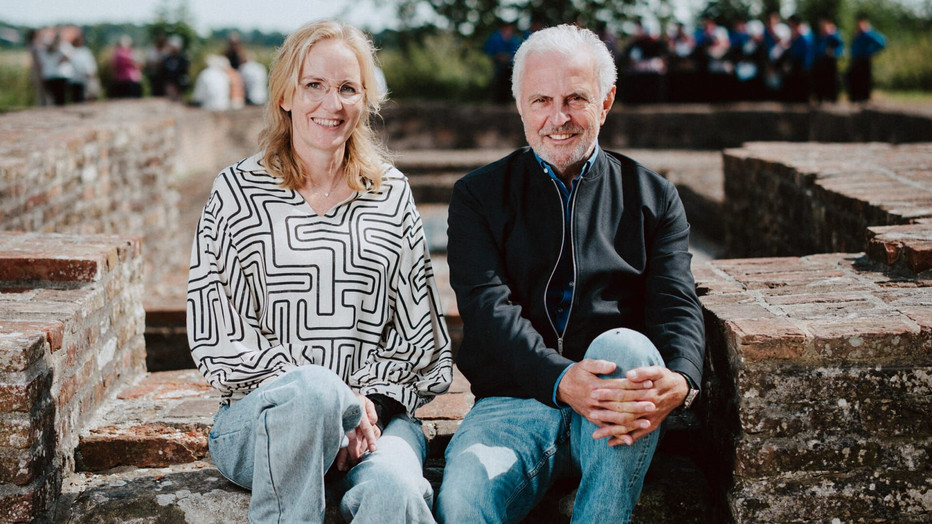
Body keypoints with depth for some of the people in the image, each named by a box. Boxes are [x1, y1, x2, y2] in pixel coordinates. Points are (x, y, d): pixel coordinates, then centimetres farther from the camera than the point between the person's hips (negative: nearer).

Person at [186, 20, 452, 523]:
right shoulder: (237, 192, 5)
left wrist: (374, 402, -8)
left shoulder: (391, 193, 12)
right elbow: (216, 335, -3)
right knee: (313, 388, -37)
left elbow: (420, 331, 10)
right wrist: (322, 395, -14)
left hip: (376, 410, 1)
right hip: (261, 415, -1)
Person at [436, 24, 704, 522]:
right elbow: (488, 308, -5)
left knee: (625, 347, -35)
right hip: (516, 400, -2)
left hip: (620, 410, 2)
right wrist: (561, 381, -25)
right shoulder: (479, 195, 11)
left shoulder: (654, 196, 15)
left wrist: (679, 381, -23)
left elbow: (677, 306, 3)